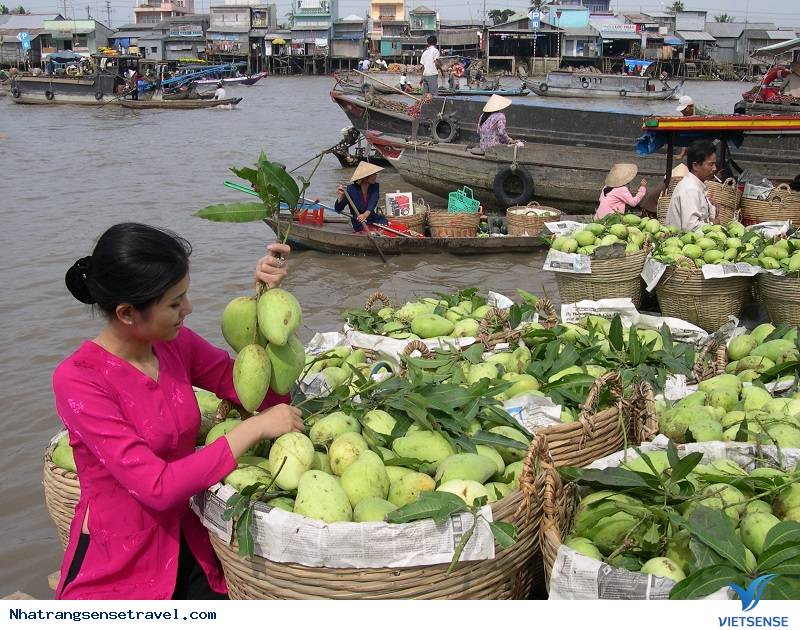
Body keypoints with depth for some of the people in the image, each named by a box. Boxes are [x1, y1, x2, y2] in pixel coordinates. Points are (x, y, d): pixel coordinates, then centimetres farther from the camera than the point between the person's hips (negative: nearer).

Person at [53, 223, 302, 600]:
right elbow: (158, 487, -25)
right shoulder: (77, 380, -19)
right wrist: (254, 429, -23)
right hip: (115, 572, -5)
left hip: (188, 550, 5)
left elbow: (262, 393, 0)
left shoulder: (177, 345, -1)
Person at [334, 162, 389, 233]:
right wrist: (341, 195, -31)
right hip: (359, 224, -4)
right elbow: (338, 209, -11)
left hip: (374, 218, 4)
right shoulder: (351, 189, -11)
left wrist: (365, 214, -43)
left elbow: (372, 203, -22)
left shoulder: (375, 187, -2)